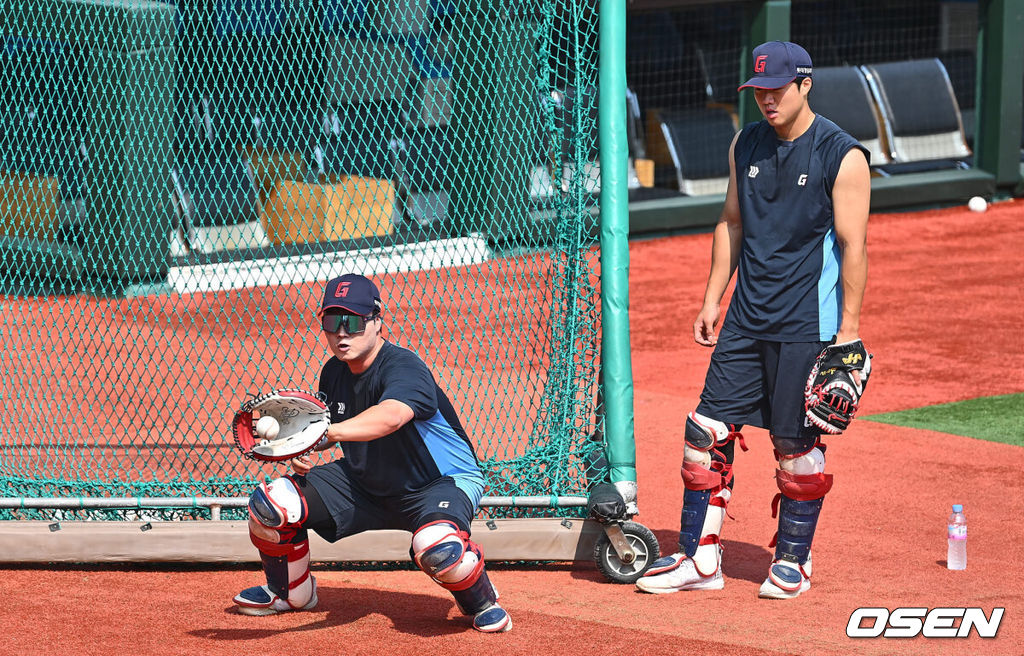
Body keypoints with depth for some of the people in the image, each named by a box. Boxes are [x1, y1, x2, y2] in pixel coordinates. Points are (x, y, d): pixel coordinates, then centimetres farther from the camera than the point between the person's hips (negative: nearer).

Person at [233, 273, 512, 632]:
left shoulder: (404, 367, -29)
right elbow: (323, 428, 14)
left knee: (437, 547, -40)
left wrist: (329, 431, -68)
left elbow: (390, 417, -52)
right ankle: (289, 592, 22)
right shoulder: (334, 373, -5)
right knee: (270, 503, -7)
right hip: (365, 482, 7)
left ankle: (482, 602, -5)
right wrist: (305, 453, -10)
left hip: (445, 480, -7)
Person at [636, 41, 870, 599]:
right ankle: (700, 559, 8)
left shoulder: (842, 156, -9)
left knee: (797, 443, 0)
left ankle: (792, 560, 16)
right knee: (708, 429, 1)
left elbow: (853, 245, -10)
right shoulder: (745, 146, 9)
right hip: (746, 318, 6)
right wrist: (712, 299, 13)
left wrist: (848, 328, -13)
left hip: (807, 323, -6)